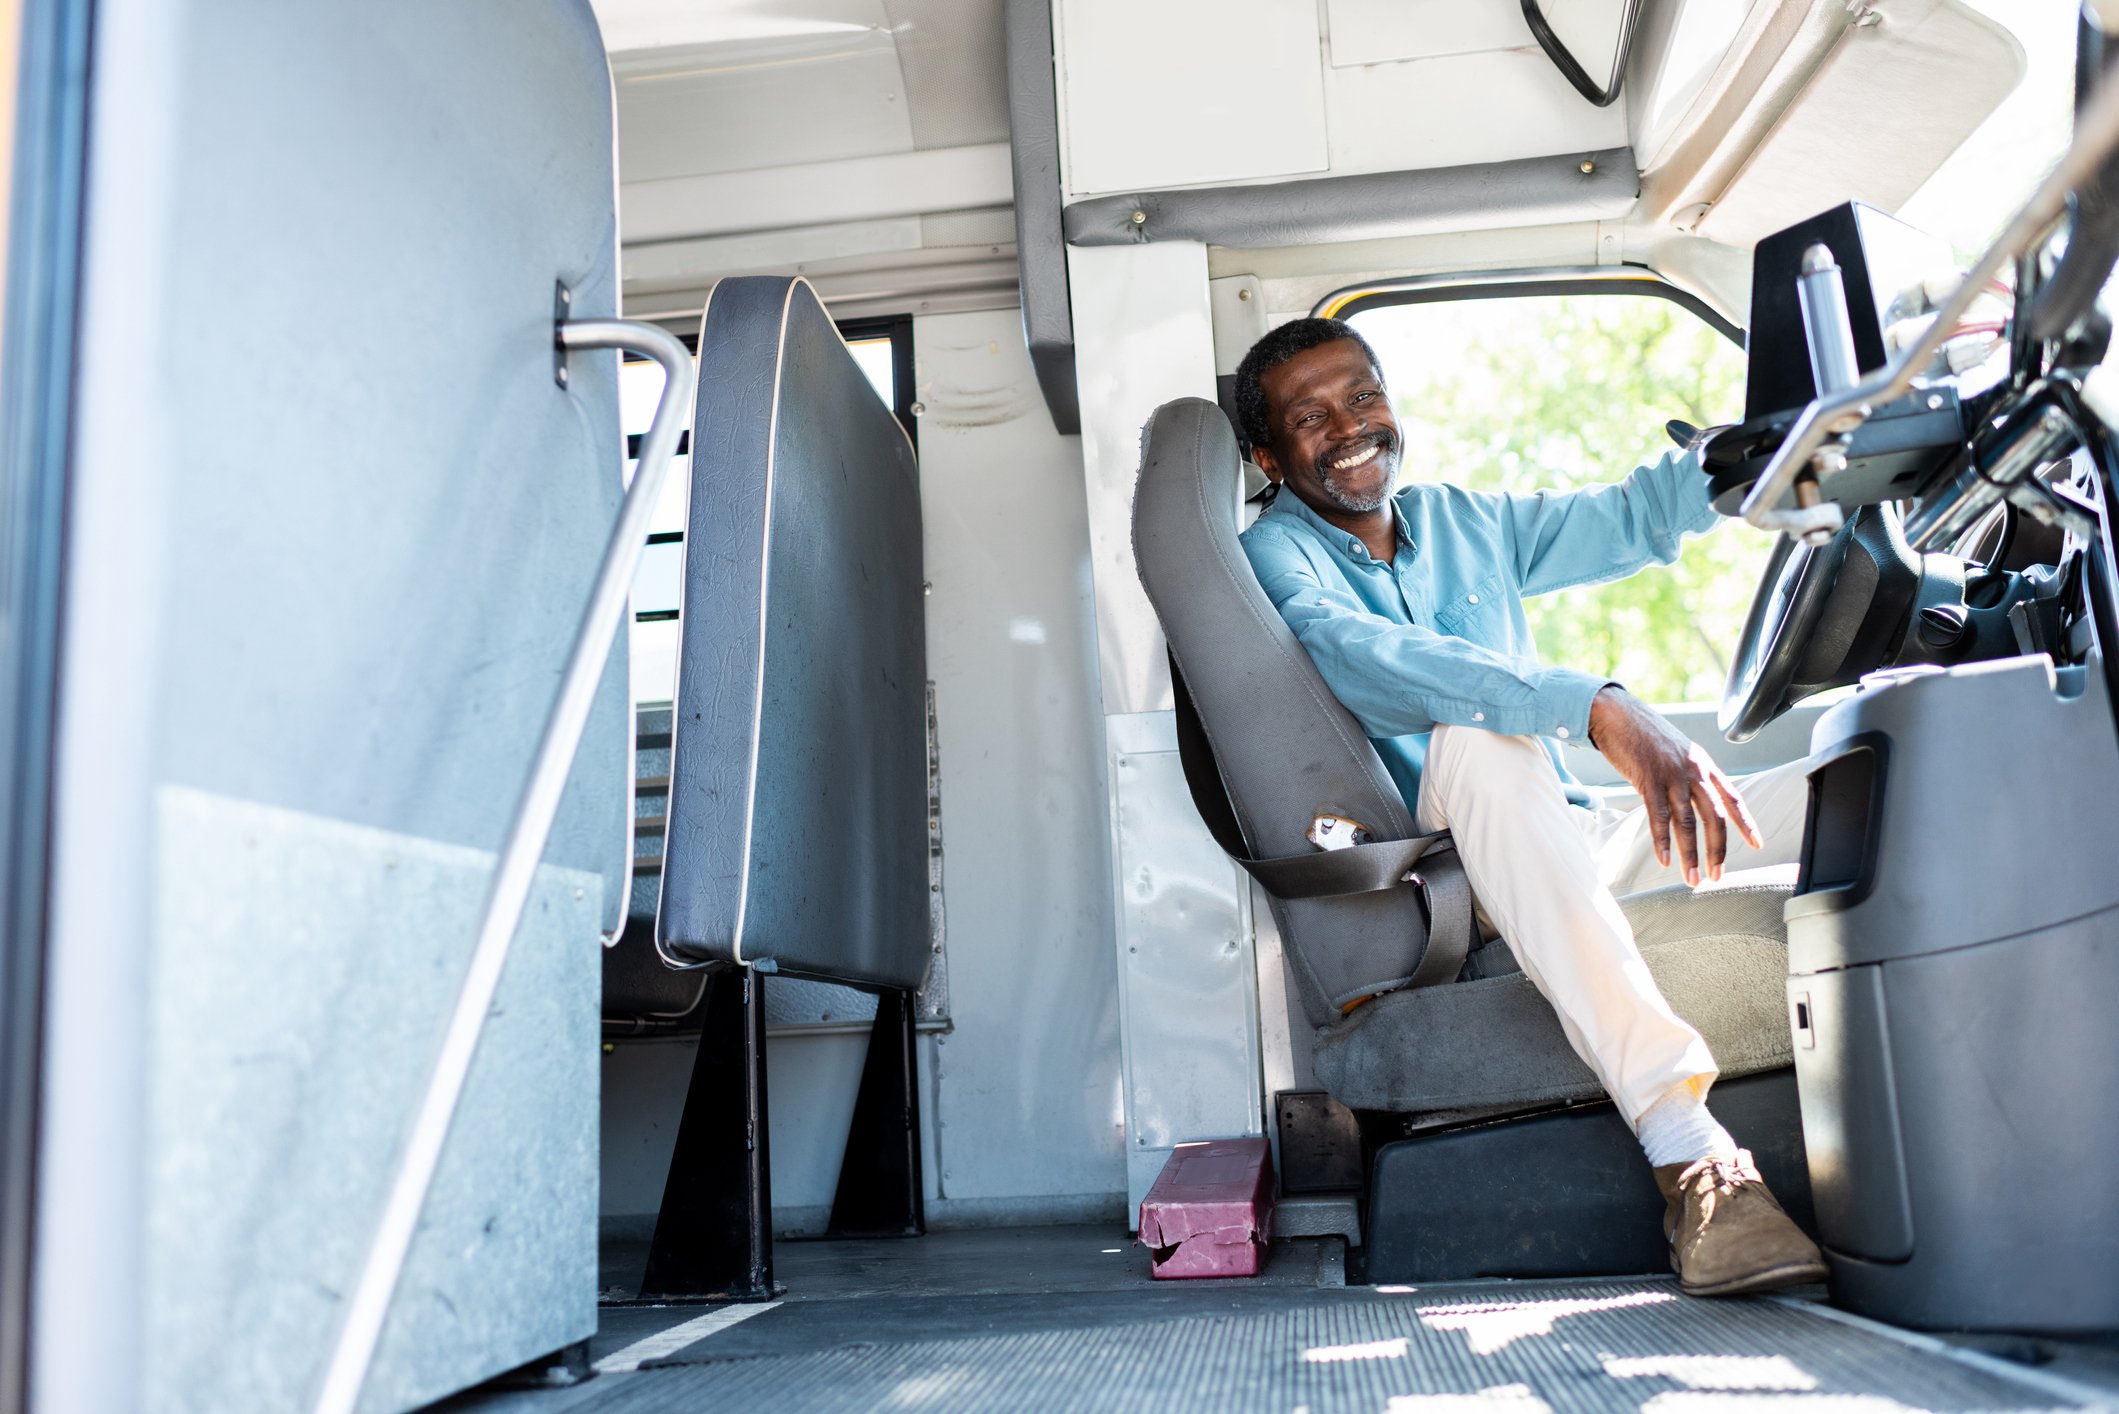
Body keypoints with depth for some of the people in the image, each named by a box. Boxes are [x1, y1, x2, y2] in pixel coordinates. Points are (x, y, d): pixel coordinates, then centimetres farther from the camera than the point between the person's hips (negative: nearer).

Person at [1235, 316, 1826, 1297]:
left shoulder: (1465, 521, 18)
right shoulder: (1276, 555, -4)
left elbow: (1631, 519, 23)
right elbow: (1371, 662, -25)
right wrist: (1596, 708, -37)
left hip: (1577, 853, 7)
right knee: (1475, 740, -39)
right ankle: (1685, 1146, -45)